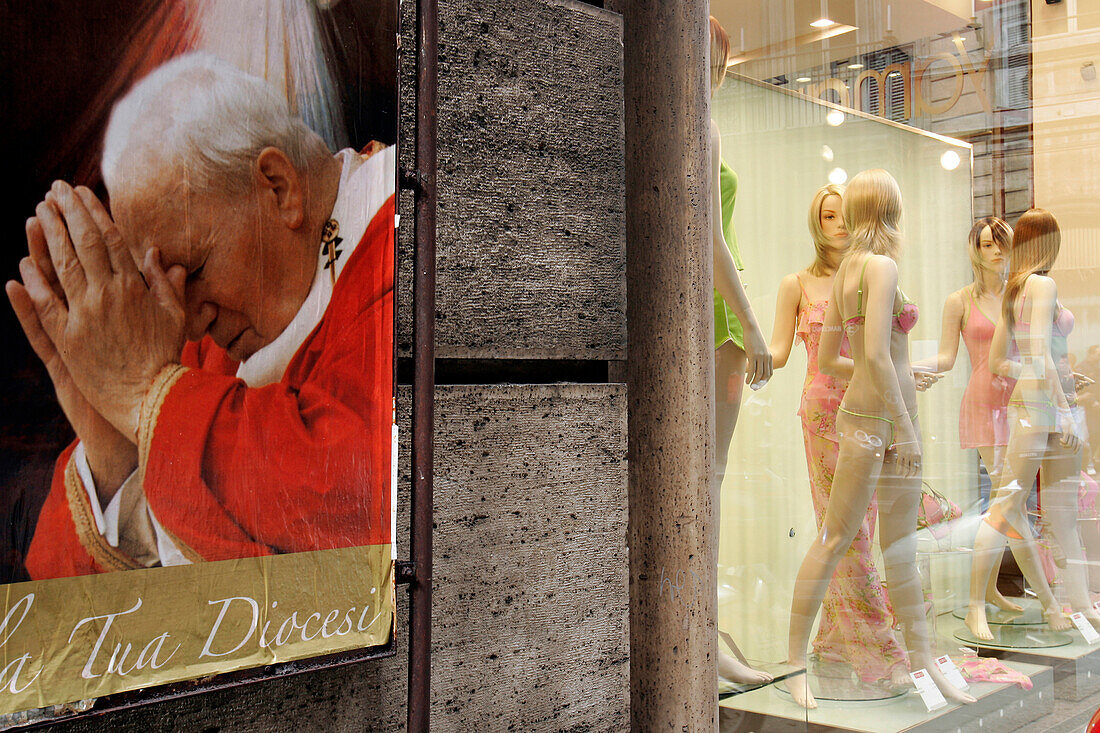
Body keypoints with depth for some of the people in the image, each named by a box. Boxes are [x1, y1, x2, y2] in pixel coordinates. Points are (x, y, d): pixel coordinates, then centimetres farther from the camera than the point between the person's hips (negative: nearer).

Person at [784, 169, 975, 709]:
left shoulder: (845, 272, 13)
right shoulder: (882, 266, -12)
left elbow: (827, 360, 16)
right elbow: (876, 355, -21)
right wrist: (905, 426, -18)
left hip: (881, 418, 9)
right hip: (875, 420, -9)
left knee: (901, 544, 12)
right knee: (836, 538, -3)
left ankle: (923, 661, 21)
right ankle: (795, 659, 6)